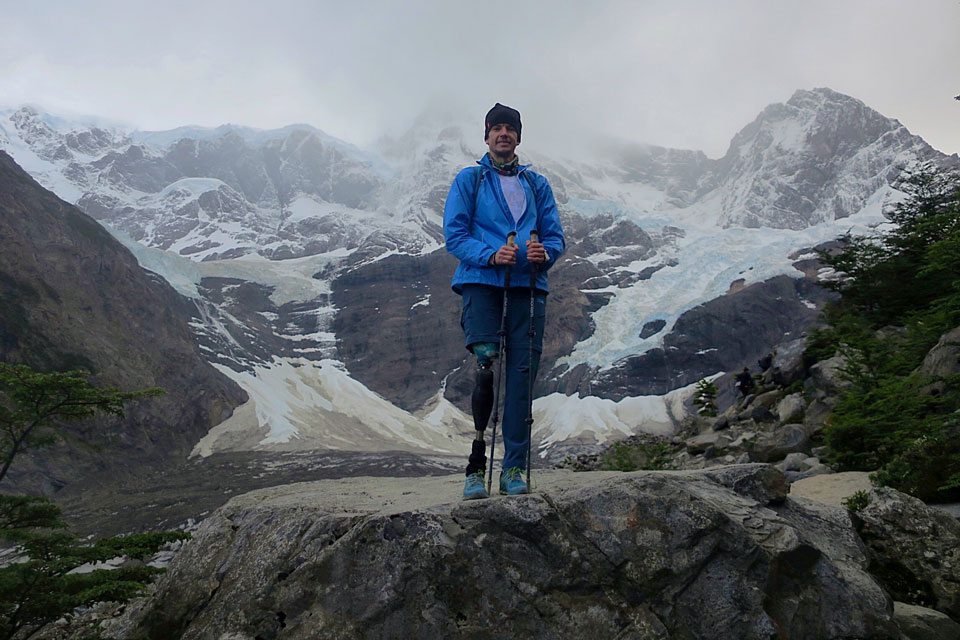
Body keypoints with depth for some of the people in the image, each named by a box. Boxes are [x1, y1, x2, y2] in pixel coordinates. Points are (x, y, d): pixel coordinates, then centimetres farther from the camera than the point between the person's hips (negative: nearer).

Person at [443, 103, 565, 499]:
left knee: (522, 375, -3)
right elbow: (454, 235, 2)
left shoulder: (537, 184, 21)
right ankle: (476, 468, -8)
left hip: (528, 286, 3)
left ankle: (514, 469, 3)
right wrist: (491, 254, -15)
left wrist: (544, 253, -9)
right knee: (487, 367, -17)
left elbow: (555, 236, 15)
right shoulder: (469, 179, 12)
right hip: (481, 283, -3)